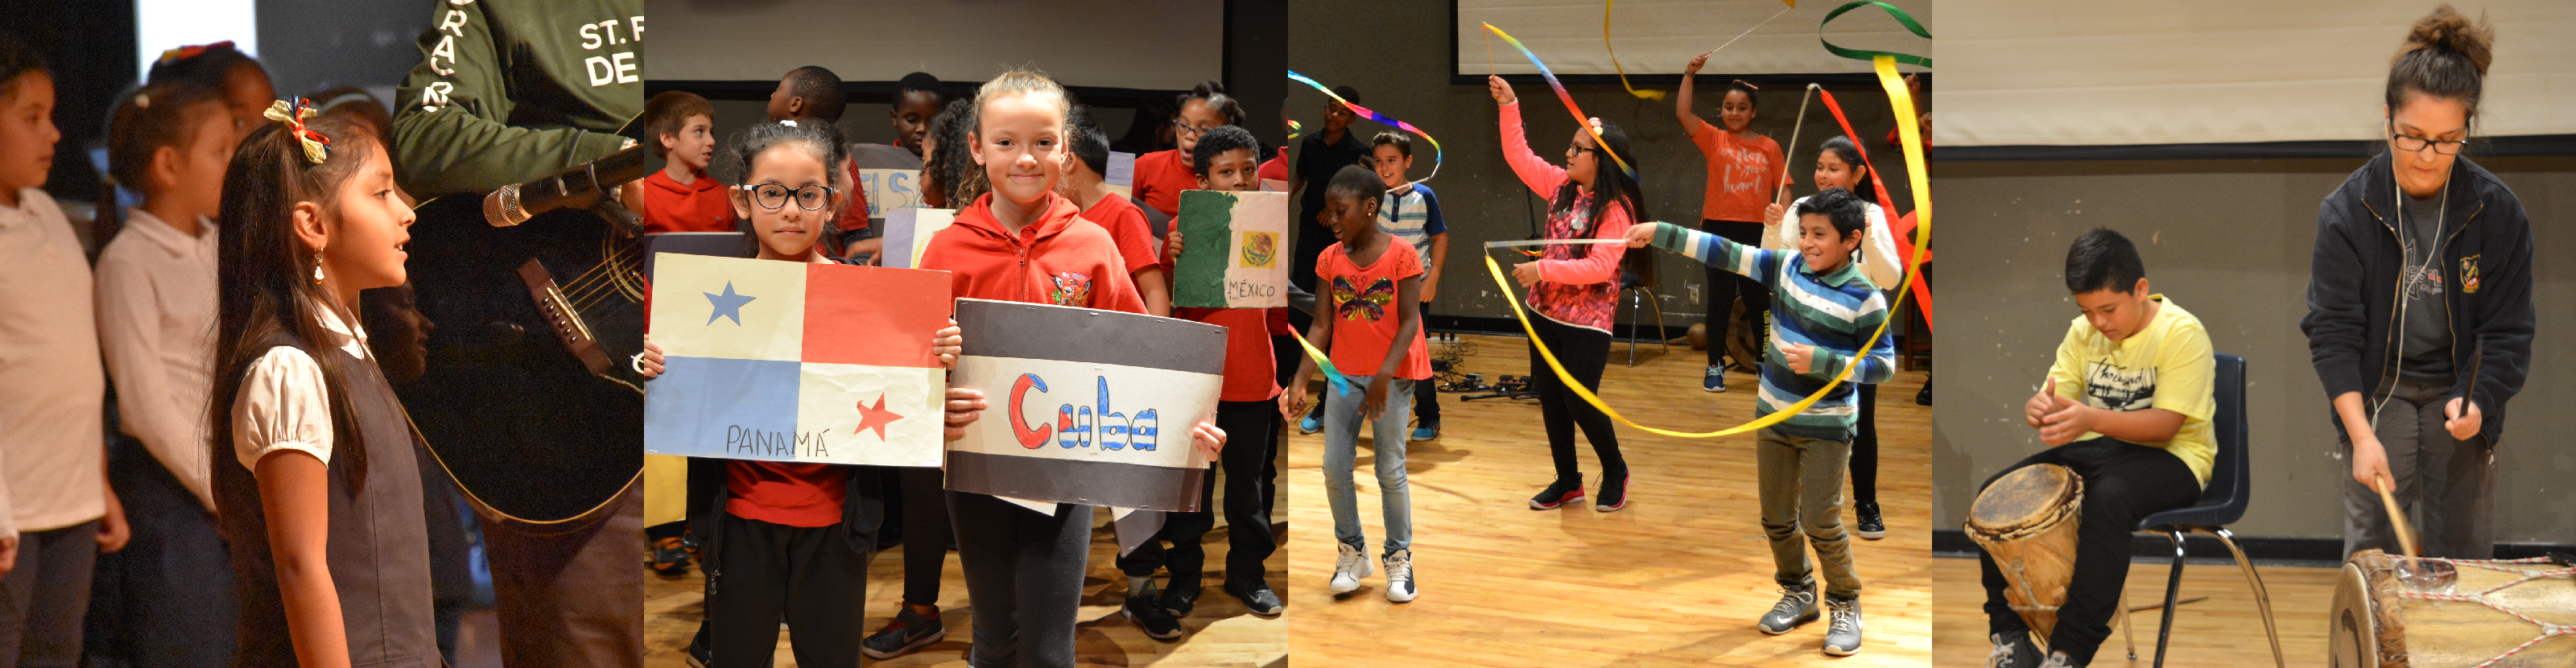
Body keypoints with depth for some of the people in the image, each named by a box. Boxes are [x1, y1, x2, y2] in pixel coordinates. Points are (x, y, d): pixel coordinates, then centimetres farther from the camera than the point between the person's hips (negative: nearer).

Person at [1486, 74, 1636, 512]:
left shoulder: (1616, 209, -16)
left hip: (1587, 321, -7)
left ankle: (1615, 472, 21)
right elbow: (1519, 156, 9)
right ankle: (1568, 482, 24)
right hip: (1545, 312, 7)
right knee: (1549, 399, 10)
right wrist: (1509, 107, 1)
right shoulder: (1563, 186, 4)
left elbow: (1599, 267, -23)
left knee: (1580, 403, -3)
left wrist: (1543, 269, -24)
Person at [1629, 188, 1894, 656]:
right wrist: (1660, 234, -11)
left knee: (1821, 522, -6)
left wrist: (1821, 362, -24)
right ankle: (1798, 593, 35)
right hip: (1773, 418, 5)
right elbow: (1724, 253, -4)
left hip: (1826, 427, -5)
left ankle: (1846, 606, 13)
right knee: (1776, 518, 14)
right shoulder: (1786, 267, -2)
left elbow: (1884, 366, -14)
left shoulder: (1864, 299, -16)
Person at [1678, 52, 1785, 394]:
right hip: (1719, 228, 0)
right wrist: (1690, 74, -14)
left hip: (1756, 231, 0)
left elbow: (1782, 188, 4)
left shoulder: (1769, 147, 5)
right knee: (1720, 298, 4)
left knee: (1758, 299, 8)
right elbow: (1683, 113, -9)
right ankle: (1715, 366, 12)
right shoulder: (1713, 140, 4)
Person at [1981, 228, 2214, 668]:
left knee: (2107, 499, -39)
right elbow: (2058, 396, 2)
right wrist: (2039, 409, -25)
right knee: (1996, 491, -14)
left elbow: (2166, 423, -21)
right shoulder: (2085, 331, 5)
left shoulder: (2182, 332, -14)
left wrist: (2092, 419, -37)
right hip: (2098, 448, 7)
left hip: (2170, 456, -6)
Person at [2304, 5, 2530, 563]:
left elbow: (2508, 332, -4)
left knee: (2462, 556, 4)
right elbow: (2332, 330, -12)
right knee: (2370, 550, -6)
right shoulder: (2347, 212, -10)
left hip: (2460, 394, 1)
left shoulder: (2498, 213, -7)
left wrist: (2477, 403, -23)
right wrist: (2361, 435, -22)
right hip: (2379, 392, -1)